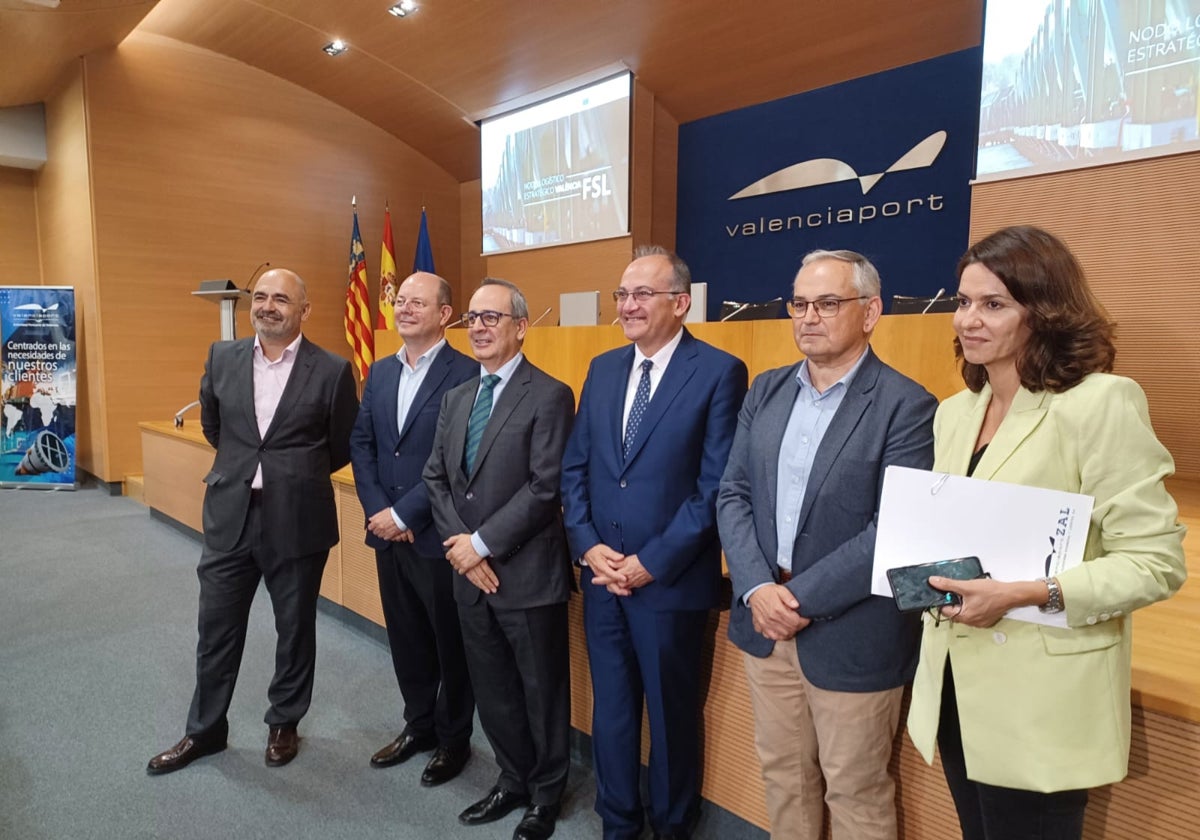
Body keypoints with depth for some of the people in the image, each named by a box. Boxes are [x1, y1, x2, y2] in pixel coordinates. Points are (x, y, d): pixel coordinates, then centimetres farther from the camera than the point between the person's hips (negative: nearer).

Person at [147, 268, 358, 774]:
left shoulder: (332, 371, -9)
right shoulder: (222, 357, 3)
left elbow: (343, 447, 2)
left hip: (297, 521, -3)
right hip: (230, 516, 3)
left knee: (295, 628, 14)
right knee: (216, 628, 14)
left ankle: (284, 723, 36)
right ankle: (204, 730, 36)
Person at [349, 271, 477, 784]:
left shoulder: (466, 374, -13)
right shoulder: (380, 372, 10)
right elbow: (360, 444, 8)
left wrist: (403, 514, -16)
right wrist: (377, 511, -5)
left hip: (439, 535, -6)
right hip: (388, 531, 6)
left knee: (451, 642, 10)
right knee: (406, 639, 19)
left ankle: (454, 739, 30)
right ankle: (418, 726, 39)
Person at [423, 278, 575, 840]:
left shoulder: (549, 396, -11)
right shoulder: (455, 398, 11)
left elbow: (545, 488, -18)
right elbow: (436, 478, 8)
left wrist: (483, 542, -16)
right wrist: (459, 543, -6)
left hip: (528, 574, -6)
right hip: (471, 574, 6)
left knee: (541, 691, 11)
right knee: (491, 690, 19)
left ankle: (546, 794, 34)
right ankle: (513, 781, 41)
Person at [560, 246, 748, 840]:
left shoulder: (719, 372, -10)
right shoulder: (603, 368, 7)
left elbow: (717, 486, -14)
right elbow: (574, 467, 8)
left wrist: (652, 562, -14)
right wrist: (588, 546, -5)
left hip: (672, 581, -5)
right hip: (602, 575, 5)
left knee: (672, 714, 15)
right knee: (610, 708, 18)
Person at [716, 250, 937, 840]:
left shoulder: (906, 406, -12)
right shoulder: (767, 390, 6)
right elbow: (733, 495, 2)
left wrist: (803, 598, -17)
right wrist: (758, 588, -11)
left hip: (850, 633, -4)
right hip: (764, 620, 5)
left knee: (855, 792, 15)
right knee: (781, 773, 21)